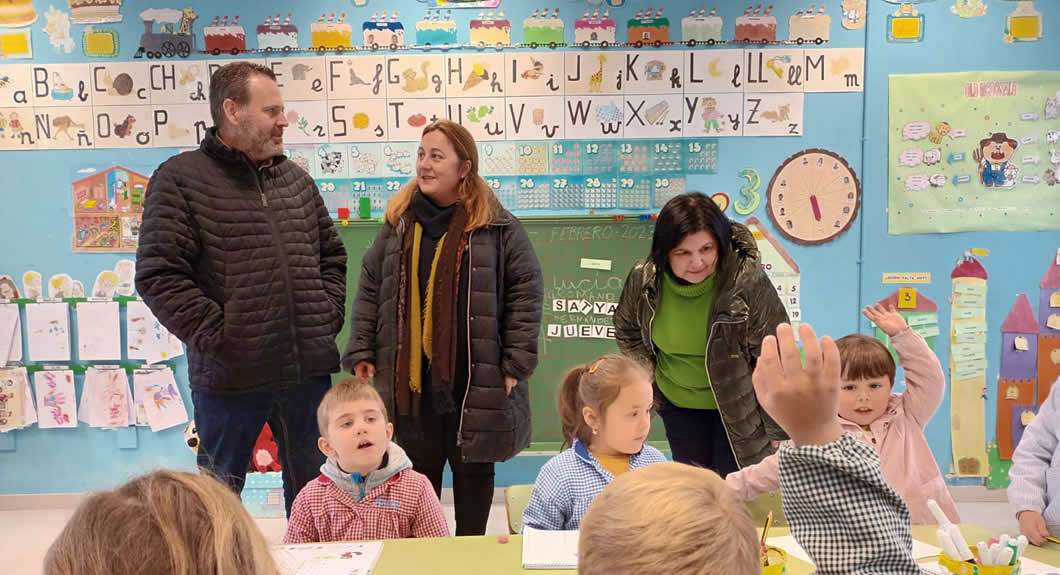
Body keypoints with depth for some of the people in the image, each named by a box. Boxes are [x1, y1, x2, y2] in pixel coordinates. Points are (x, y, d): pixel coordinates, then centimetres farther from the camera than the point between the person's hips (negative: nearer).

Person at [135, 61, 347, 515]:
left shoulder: (296, 179, 12)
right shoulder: (181, 179, -5)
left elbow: (332, 257, 20)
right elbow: (158, 274, -11)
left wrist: (328, 316, 7)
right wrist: (216, 335, -14)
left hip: (308, 369, 5)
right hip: (229, 376, -4)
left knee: (312, 489, 16)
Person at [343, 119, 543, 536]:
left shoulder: (497, 226, -5)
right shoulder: (397, 223, 7)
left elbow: (526, 291, -5)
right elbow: (369, 291, 8)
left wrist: (517, 362, -9)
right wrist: (361, 353, 2)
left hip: (476, 379, -2)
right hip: (409, 378, 3)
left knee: (473, 468, 13)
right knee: (417, 473, 13)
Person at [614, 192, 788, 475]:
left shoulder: (748, 282, -29)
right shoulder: (644, 279, -18)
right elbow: (627, 332, 6)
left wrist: (777, 432, -14)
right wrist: (648, 378, 0)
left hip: (740, 406, -4)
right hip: (678, 404, 4)